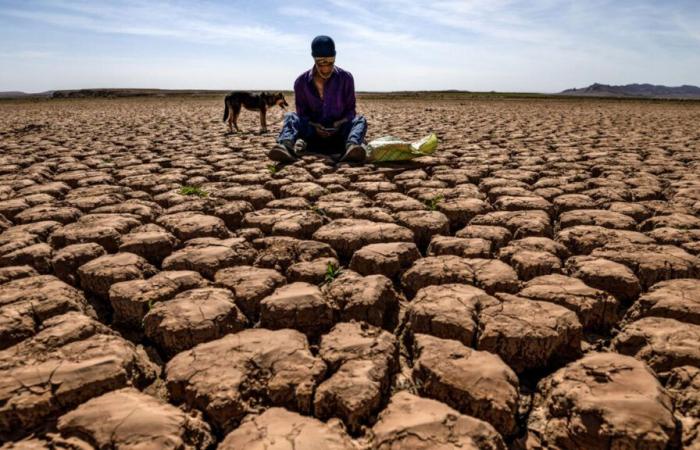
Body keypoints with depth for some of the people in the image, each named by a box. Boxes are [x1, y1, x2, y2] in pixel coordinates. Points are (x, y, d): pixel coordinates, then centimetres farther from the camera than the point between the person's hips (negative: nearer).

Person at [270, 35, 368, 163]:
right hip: (312, 135, 0)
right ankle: (287, 146, -55)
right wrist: (314, 126, -19)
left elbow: (350, 109, 3)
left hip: (339, 135, 0)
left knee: (360, 120, -25)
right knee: (290, 117, -22)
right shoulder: (301, 82, -2)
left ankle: (351, 146, -58)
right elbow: (302, 113, 2)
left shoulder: (346, 78, -2)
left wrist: (340, 123, -18)